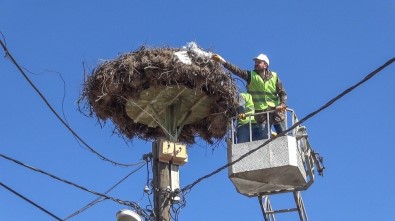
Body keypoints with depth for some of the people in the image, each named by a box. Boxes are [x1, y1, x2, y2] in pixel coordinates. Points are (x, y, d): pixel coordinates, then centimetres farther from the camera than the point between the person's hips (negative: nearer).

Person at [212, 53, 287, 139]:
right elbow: (236, 70, -6)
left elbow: (282, 92, 8)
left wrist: (282, 104, -11)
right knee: (265, 138, -4)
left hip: (276, 110, 0)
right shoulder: (251, 75, 6)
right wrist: (222, 62, -19)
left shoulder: (274, 76, 8)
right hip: (261, 112, 0)